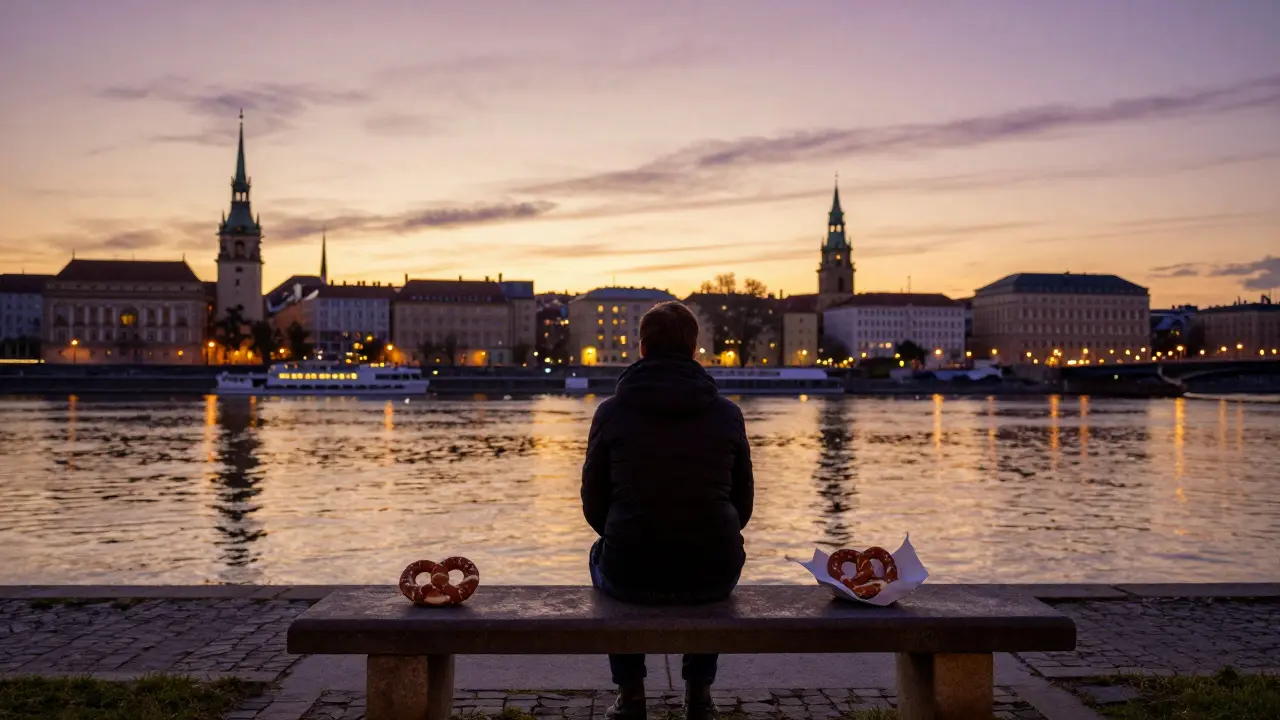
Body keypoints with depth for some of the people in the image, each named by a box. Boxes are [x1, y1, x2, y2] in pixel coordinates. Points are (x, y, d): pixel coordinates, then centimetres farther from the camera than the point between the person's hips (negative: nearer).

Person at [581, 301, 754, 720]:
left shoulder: (611, 412, -4)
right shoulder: (727, 414, -1)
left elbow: (594, 507, 3)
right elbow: (742, 506, 8)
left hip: (631, 575, -1)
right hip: (714, 576, 1)